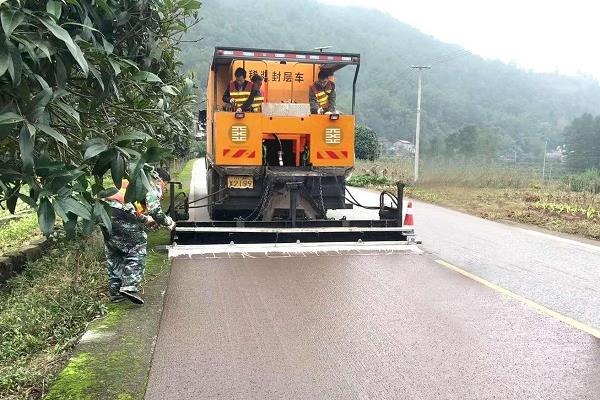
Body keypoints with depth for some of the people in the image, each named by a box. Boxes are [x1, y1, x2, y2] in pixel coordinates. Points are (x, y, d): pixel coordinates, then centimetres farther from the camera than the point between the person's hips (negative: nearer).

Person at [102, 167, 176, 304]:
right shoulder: (153, 186, 8)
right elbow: (154, 209, -6)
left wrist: (146, 220, 42)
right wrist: (168, 222, 9)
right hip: (120, 213, -8)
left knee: (113, 254, 17)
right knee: (137, 248, 3)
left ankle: (115, 292, 21)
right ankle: (130, 287, -7)